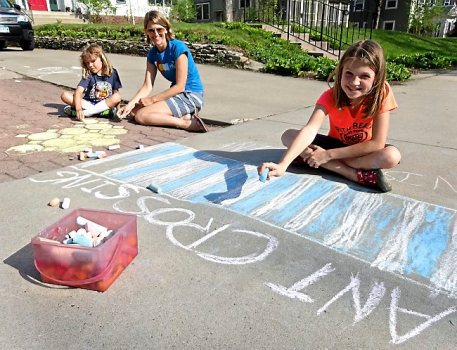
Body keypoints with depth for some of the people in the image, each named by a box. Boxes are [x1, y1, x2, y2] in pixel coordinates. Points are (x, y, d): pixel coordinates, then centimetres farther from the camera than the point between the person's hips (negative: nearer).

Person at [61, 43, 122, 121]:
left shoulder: (112, 73, -1)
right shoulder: (88, 75, -5)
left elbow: (116, 92, 2)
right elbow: (78, 92, -18)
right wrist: (78, 109, -36)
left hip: (106, 104, 0)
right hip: (88, 103, 0)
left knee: (117, 97, -31)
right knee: (65, 95, -19)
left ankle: (86, 112, -24)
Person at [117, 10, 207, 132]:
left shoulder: (178, 47, -16)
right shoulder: (152, 53, 5)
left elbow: (180, 86, -17)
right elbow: (147, 86, -1)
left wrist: (152, 99, -14)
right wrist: (130, 104, -16)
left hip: (191, 96, -8)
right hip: (176, 94, 8)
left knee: (141, 116, -19)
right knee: (134, 110, 1)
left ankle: (187, 123, -15)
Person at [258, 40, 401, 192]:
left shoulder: (382, 93, -25)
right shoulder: (331, 96, -22)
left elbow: (377, 143, -26)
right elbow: (310, 130, -38)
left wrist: (328, 154, -29)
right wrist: (283, 164, -53)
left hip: (365, 149, -2)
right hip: (336, 144, 2)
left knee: (392, 156, -33)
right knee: (288, 136, -22)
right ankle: (357, 175, -28)